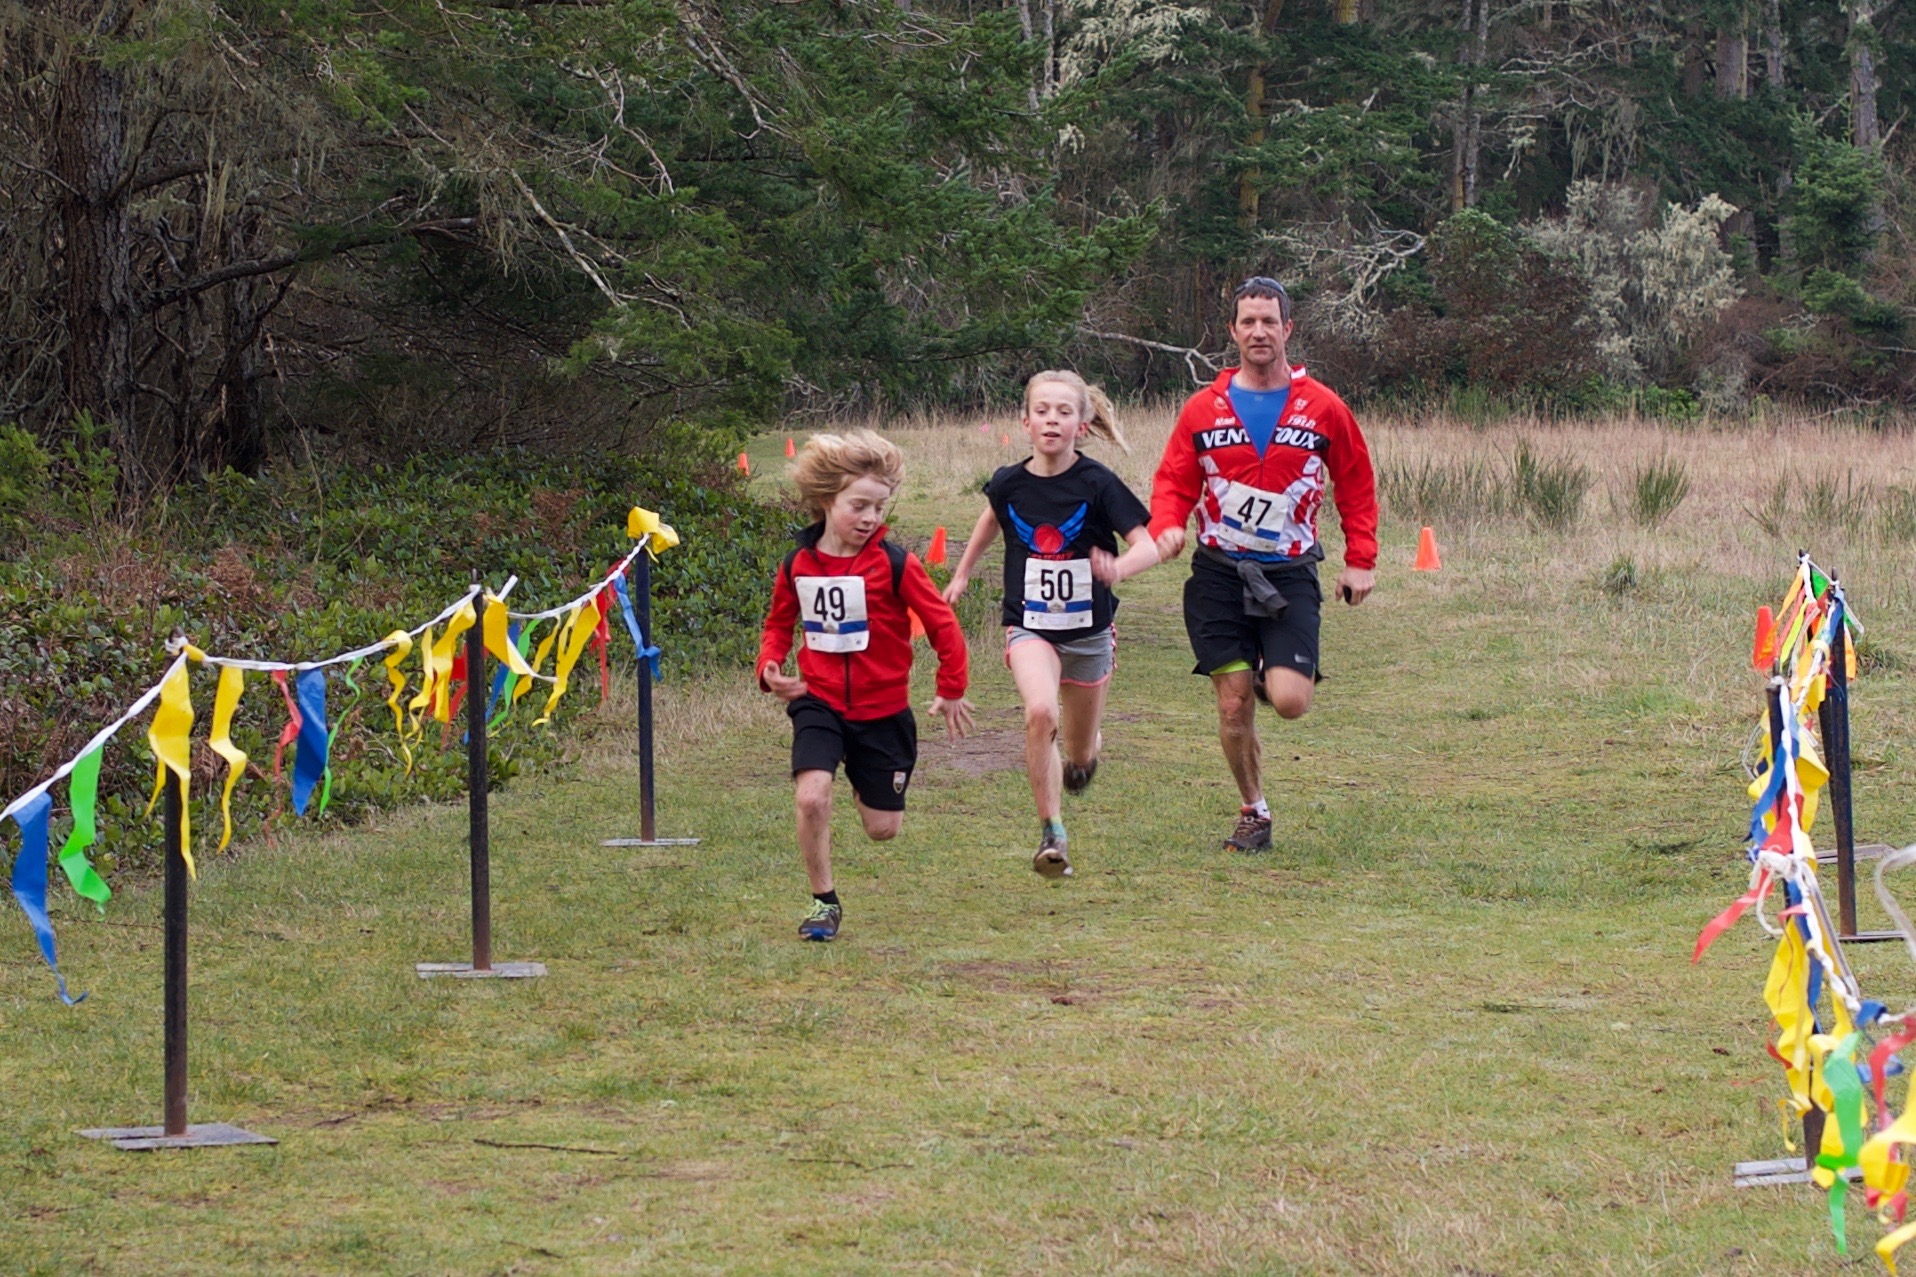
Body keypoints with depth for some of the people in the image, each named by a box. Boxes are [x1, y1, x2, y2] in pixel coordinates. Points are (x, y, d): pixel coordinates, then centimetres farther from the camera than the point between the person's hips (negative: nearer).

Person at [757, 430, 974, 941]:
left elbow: (943, 625, -5)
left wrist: (951, 692, 2)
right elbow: (779, 624, 13)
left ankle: (870, 782, 46)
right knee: (812, 797, -23)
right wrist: (770, 668, -6)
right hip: (818, 703, 1)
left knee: (883, 829, 8)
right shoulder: (797, 565, -3)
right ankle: (823, 902, -3)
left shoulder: (895, 565, -12)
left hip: (882, 711, -1)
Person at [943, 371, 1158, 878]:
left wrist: (1118, 567, -39)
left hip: (1088, 629, 0)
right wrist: (962, 572, 29)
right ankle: (1051, 833, -20)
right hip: (1030, 626, 0)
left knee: (1080, 754, 14)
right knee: (1040, 713, -29)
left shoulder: (1097, 485, -14)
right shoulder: (1009, 484, -6)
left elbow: (1147, 547, -17)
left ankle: (1083, 754, 55)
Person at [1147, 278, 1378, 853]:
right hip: (1219, 573, 1)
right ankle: (1254, 814, 16)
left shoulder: (1323, 409, 1)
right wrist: (1167, 527, -14)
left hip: (1289, 573, -1)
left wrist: (1360, 561, 3)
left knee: (1289, 701, -15)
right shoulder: (1204, 408, 3)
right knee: (1234, 705, -2)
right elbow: (1174, 481, 8)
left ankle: (1275, 673, 23)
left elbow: (1357, 486, 10)